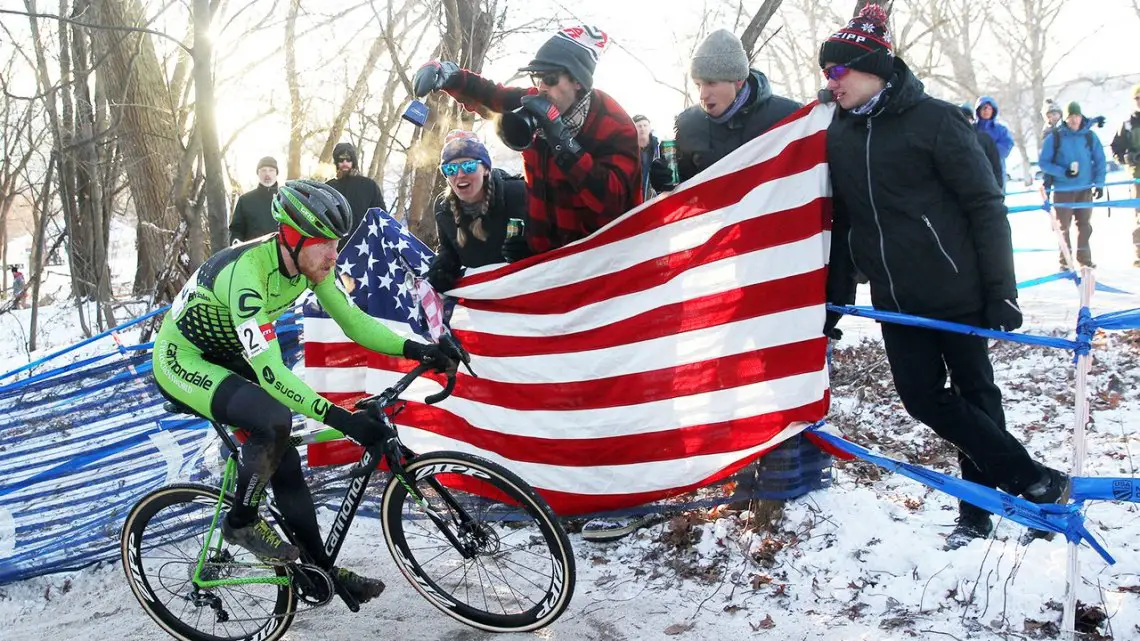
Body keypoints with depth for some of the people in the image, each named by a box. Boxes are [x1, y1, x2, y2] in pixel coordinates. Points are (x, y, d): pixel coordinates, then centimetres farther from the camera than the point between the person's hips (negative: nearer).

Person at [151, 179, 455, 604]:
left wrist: (413, 349, -22)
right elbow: (270, 373, -41)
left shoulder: (309, 263, -13)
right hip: (182, 361, -8)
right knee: (273, 420, -32)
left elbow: (353, 320, -7)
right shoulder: (246, 273, -37)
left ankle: (321, 569, 14)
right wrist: (342, 419, -47)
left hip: (227, 358, 8)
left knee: (284, 460, 2)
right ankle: (241, 522, -7)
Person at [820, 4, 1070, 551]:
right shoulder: (839, 134, 6)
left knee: (975, 391, 7)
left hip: (956, 291, -5)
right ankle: (1037, 483, 13)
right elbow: (840, 219, 12)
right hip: (894, 300, 5)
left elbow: (986, 207, -9)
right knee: (922, 397, 1)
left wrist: (1001, 292, -11)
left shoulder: (933, 120, -9)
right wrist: (835, 299, 10)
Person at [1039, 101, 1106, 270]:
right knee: (1064, 226, 5)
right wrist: (1063, 172, -17)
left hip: (1085, 189, 2)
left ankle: (1084, 257, 19)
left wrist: (1099, 183, -1)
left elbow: (1099, 160, 7)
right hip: (1063, 190, -2)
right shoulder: (1055, 137, -5)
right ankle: (1065, 259, 14)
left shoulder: (1090, 136, 1)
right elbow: (1043, 162, -4)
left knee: (1085, 225, 8)